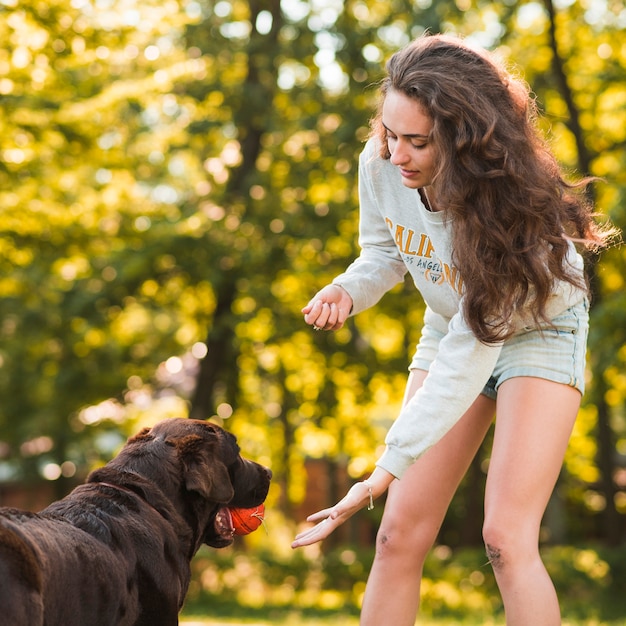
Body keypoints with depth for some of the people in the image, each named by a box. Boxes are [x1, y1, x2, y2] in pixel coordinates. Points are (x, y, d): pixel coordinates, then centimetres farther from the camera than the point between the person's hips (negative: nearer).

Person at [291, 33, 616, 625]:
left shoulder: (507, 204, -35)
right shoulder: (379, 166, -19)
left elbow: (470, 352, -35)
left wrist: (390, 466, -37)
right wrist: (349, 290, -21)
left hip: (537, 332, -5)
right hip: (449, 329, 5)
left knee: (506, 538, -20)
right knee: (399, 534, -2)